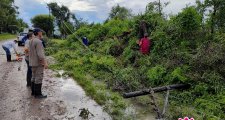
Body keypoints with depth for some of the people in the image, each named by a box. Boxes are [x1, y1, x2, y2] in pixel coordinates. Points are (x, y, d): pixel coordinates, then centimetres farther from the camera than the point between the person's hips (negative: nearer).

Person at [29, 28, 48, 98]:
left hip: (33, 63, 9)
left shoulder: (31, 41, 10)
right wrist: (45, 63, -22)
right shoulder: (38, 42, -20)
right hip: (38, 63, -9)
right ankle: (38, 94, 4)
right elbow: (40, 54, -25)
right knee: (39, 79, -3)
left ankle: (34, 92, 23)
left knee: (34, 77, 15)